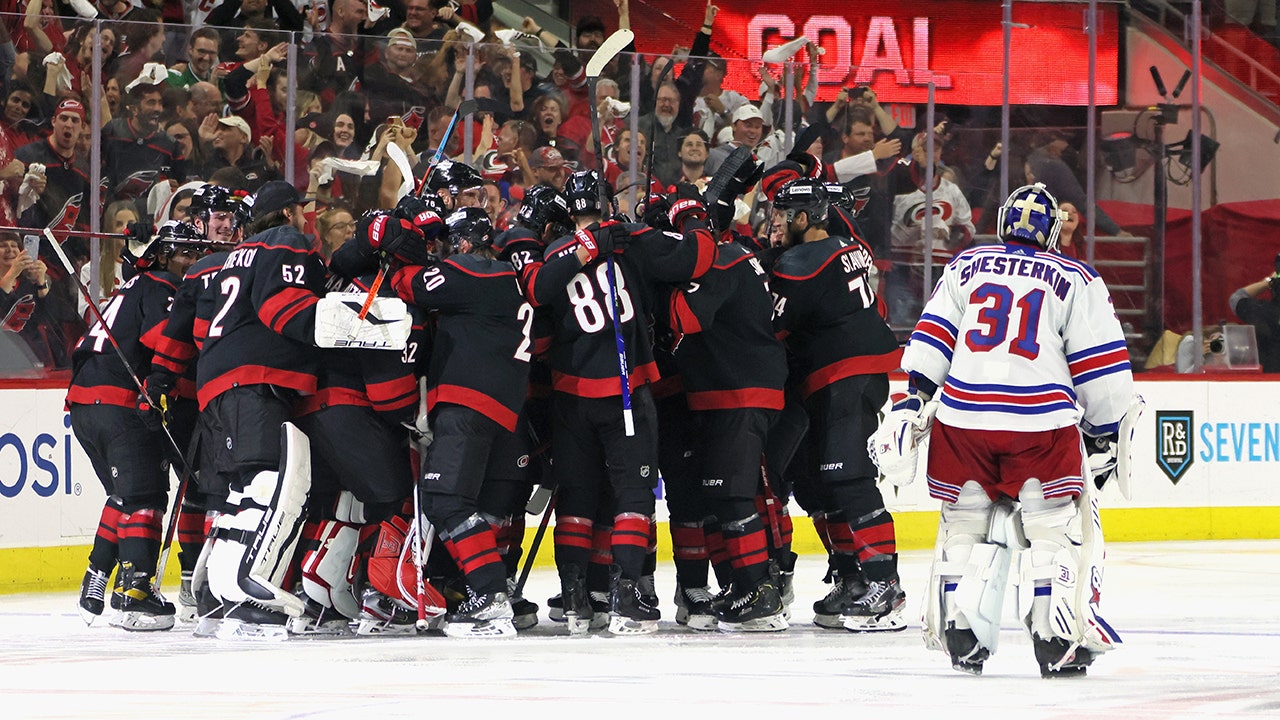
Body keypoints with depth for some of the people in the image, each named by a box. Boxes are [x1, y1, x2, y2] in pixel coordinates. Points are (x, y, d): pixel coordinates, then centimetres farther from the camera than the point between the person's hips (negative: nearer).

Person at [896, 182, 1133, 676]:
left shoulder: (966, 267, 15)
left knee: (967, 525, 16)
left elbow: (933, 336, 8)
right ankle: (1059, 640, -1)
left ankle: (961, 635, 11)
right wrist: (1106, 431, 15)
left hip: (962, 416, 2)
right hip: (1041, 422, -2)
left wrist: (913, 400, 7)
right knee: (1058, 527, 7)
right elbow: (1100, 365, 7)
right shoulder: (1076, 281, 9)